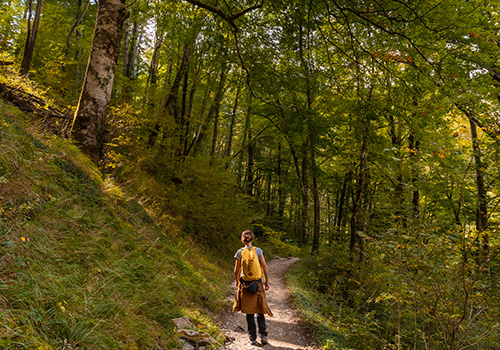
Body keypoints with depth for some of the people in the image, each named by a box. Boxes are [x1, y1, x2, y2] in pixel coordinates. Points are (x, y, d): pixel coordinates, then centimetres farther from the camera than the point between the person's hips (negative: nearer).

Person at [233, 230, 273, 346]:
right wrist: (267, 282, 6)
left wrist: (237, 282, 18)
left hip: (245, 285, 0)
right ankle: (263, 335, 3)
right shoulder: (258, 251, -5)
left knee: (249, 313, 8)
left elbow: (237, 270, 1)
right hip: (258, 284, 0)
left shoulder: (240, 252, -5)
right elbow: (265, 267, -4)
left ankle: (253, 338, 12)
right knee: (260, 311, 13)